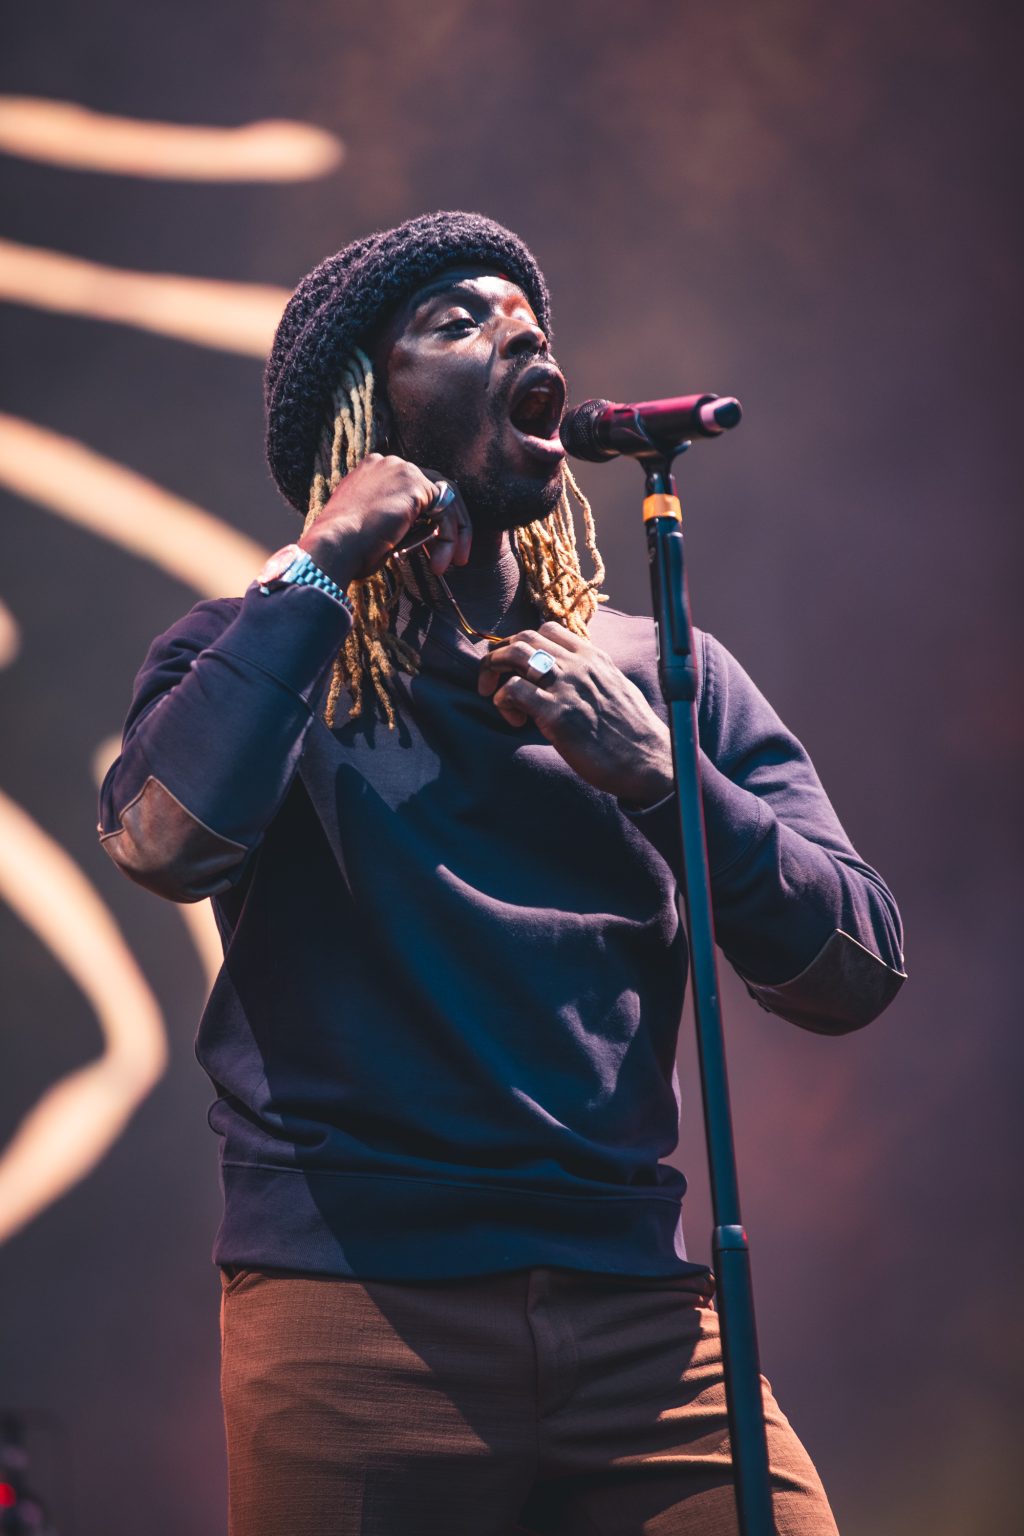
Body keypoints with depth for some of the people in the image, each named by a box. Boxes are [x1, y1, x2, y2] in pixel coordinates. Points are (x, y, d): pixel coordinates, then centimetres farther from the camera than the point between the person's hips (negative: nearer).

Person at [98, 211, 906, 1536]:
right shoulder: (261, 656, 8)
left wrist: (654, 773, -7)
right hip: (356, 1308, -2)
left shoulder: (661, 676, 14)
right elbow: (164, 841, -15)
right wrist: (318, 566, -7)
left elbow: (856, 978, 5)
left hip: (637, 1301, 2)